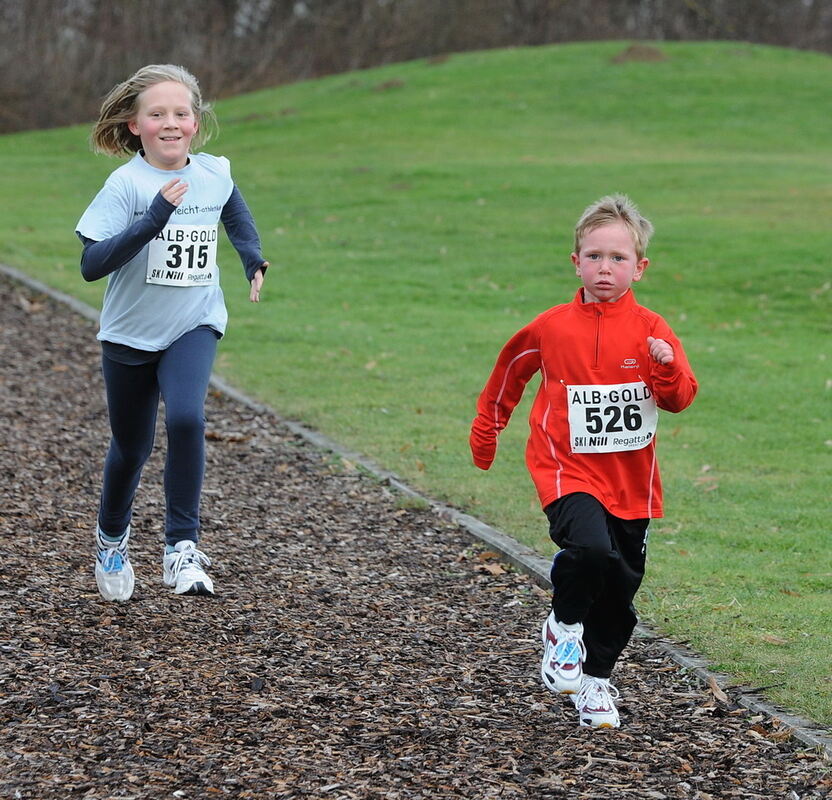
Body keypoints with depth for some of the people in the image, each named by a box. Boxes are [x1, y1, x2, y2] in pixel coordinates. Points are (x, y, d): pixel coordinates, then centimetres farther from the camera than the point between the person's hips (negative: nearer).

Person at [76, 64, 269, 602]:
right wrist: (153, 218, -36)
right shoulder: (126, 184, -17)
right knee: (132, 446, 14)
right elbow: (92, 264, -28)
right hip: (131, 333, -1)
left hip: (194, 326, 1)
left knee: (186, 418, -26)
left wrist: (254, 259, 10)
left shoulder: (214, 174, -4)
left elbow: (234, 209, 22)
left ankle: (183, 546, -18)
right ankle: (112, 537, 43)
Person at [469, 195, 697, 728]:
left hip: (631, 479, 2)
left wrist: (668, 369, -27)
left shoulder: (650, 330, -2)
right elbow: (511, 370, 18)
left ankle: (596, 681, 30)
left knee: (619, 589, 9)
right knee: (591, 550, -29)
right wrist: (487, 424, 25)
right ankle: (564, 626, 0)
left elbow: (680, 399, -7)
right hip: (569, 470, -2)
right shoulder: (551, 328, -1)